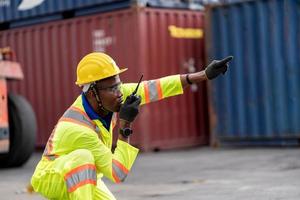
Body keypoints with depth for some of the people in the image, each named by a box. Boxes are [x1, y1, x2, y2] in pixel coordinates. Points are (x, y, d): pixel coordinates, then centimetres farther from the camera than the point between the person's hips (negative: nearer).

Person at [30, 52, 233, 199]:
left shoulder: (110, 94, -17)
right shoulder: (78, 129, -36)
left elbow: (153, 88, -17)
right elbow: (118, 174, -32)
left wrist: (205, 74, -19)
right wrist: (125, 125, -37)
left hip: (83, 178, 7)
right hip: (51, 178, -7)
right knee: (82, 157, -37)